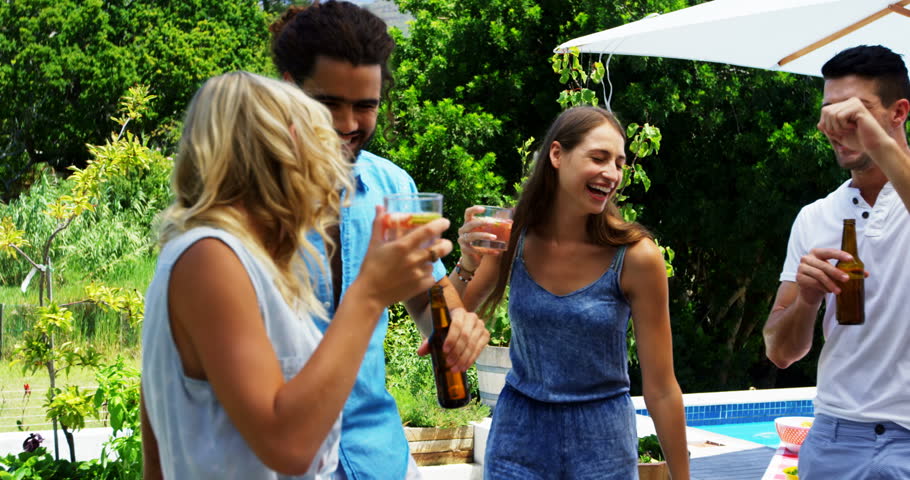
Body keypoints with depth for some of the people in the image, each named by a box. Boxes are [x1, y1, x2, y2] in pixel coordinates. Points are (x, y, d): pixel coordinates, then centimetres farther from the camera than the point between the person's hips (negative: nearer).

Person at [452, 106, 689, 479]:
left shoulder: (635, 257, -17)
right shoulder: (513, 238, -9)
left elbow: (661, 389, -11)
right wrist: (466, 265, -20)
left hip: (602, 445, -2)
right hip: (518, 435, 2)